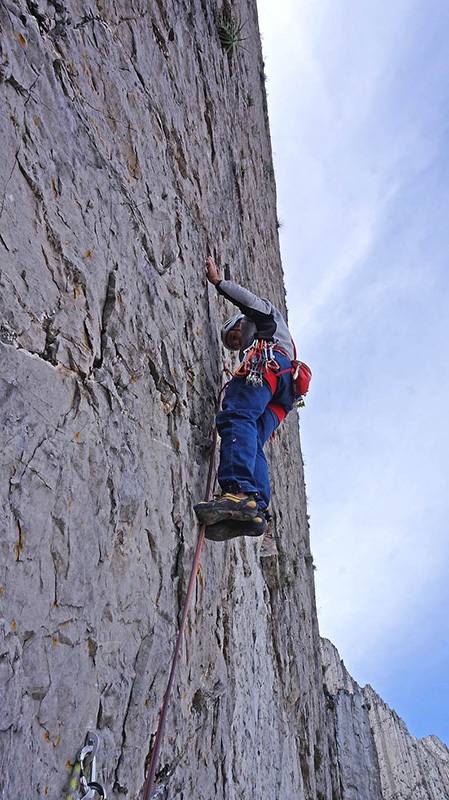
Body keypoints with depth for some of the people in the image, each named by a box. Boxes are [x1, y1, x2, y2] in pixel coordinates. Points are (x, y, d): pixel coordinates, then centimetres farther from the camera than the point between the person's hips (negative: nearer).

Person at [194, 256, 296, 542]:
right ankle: (256, 509, -36)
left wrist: (218, 281, 21)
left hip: (270, 361, -8)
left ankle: (240, 492, -52)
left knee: (237, 415, -30)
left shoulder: (269, 316, 34)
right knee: (251, 445, -13)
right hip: (280, 398, 8)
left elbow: (250, 300, 12)